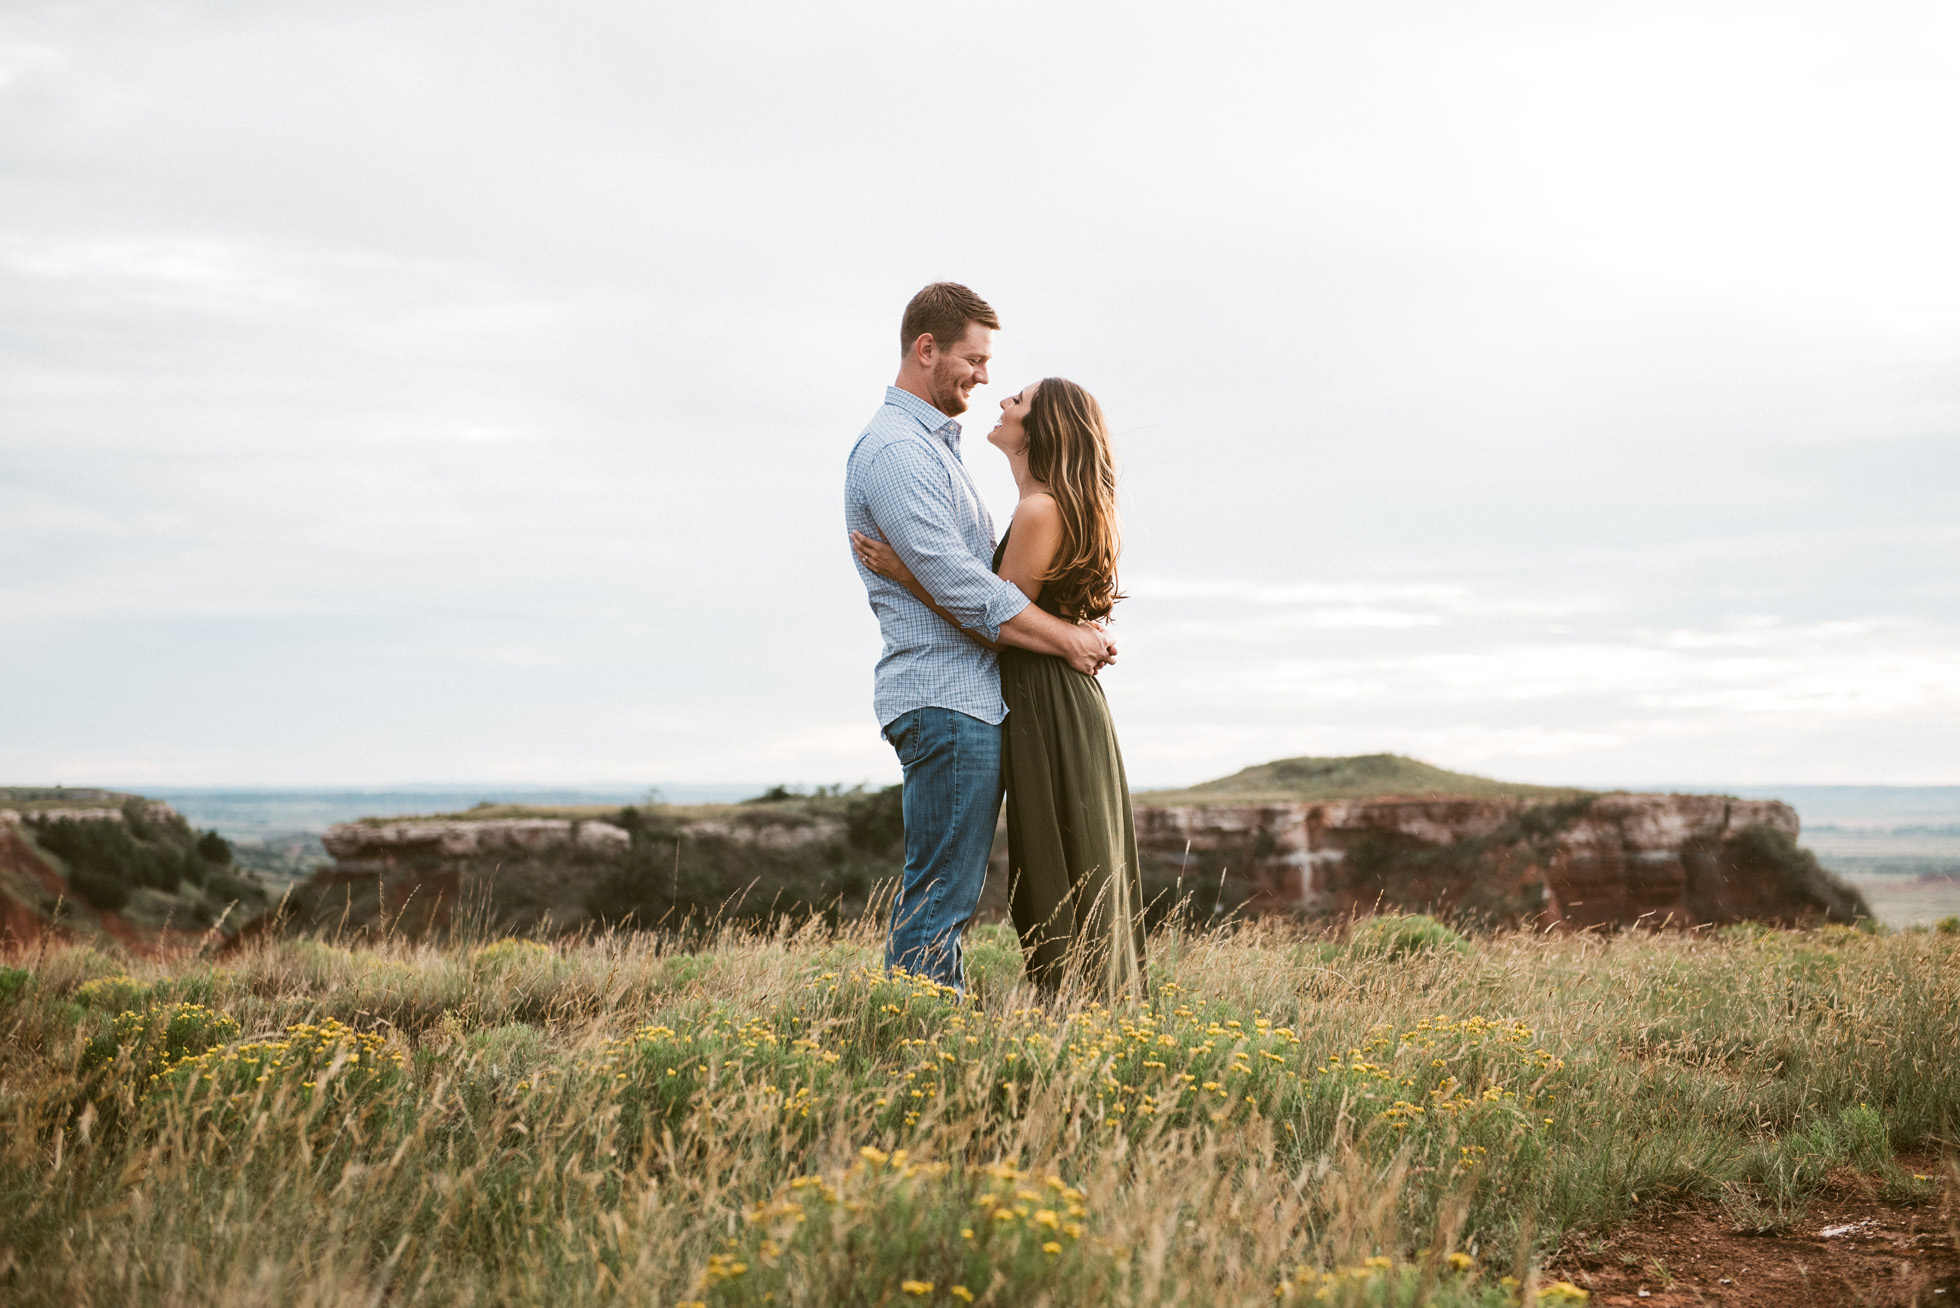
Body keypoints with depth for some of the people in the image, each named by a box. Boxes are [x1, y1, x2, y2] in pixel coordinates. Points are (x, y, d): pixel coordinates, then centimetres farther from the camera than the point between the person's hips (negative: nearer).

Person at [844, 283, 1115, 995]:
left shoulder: (934, 442, 22)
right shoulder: (894, 450, -13)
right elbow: (960, 588, -19)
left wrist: (1070, 626, 10)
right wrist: (1066, 638, -11)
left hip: (966, 698, 11)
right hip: (945, 700, -11)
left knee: (942, 891, 11)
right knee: (941, 893, -9)